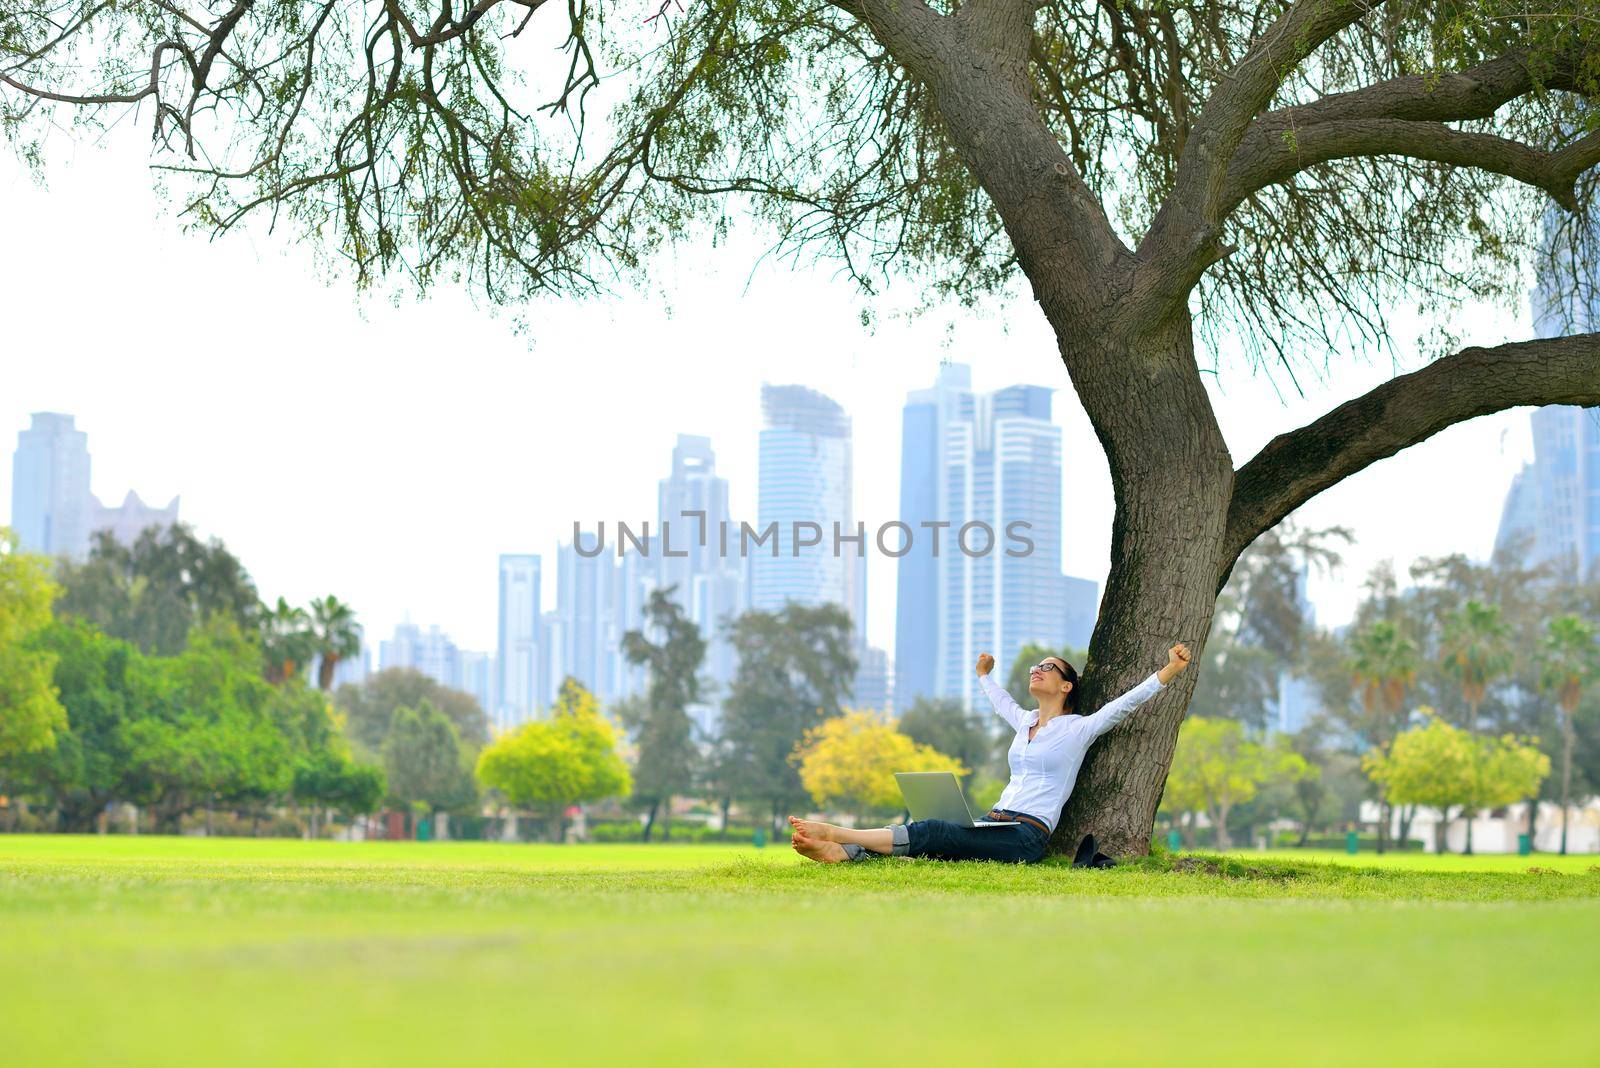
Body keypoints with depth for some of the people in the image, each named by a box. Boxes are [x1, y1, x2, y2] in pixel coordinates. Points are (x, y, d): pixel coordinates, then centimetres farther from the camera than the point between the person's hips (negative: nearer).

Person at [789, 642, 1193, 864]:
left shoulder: (1078, 729, 3)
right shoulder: (1025, 723, 24)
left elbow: (1125, 703, -7)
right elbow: (1001, 702, 45)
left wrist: (1169, 672, -17)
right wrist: (984, 675, 63)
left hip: (1026, 838, -7)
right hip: (994, 826, 7)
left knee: (930, 832, -27)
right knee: (927, 837, -21)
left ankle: (839, 834, -40)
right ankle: (837, 850, -43)